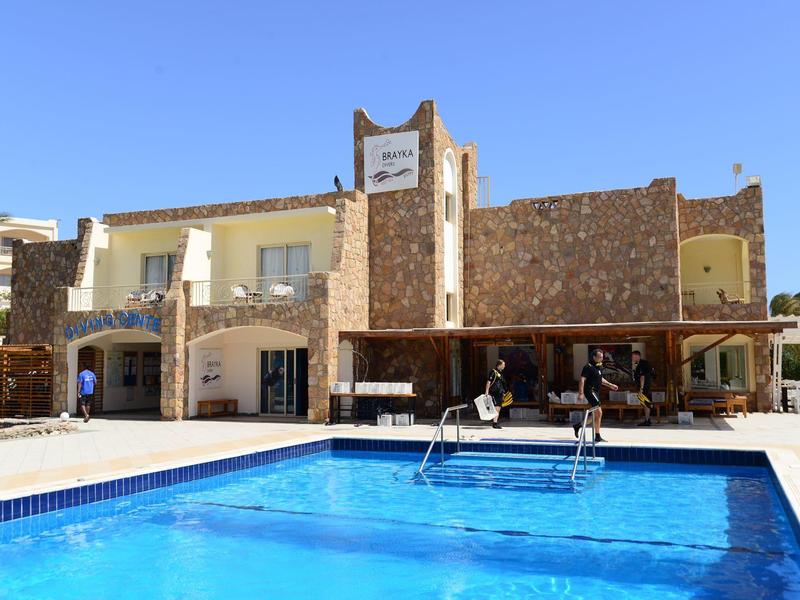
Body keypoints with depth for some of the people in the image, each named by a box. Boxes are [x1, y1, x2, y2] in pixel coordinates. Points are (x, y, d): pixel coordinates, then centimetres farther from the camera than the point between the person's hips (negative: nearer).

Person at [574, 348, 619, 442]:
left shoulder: (600, 366, 13)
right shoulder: (589, 367, -14)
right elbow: (582, 380, -19)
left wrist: (610, 385, 21)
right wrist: (581, 393, -25)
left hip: (596, 391, 10)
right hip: (590, 391, -10)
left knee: (595, 415, 14)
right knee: (599, 412, -12)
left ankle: (577, 425, 28)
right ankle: (597, 436, -4)